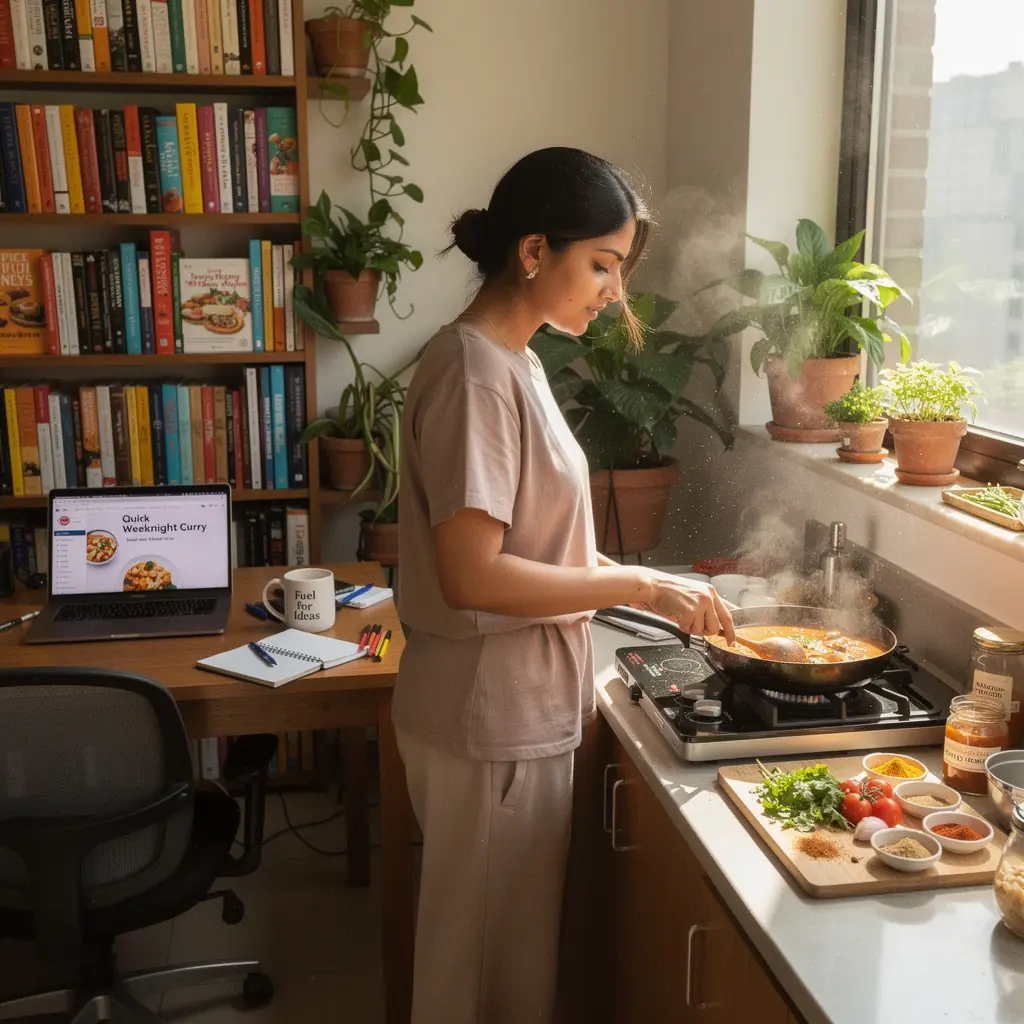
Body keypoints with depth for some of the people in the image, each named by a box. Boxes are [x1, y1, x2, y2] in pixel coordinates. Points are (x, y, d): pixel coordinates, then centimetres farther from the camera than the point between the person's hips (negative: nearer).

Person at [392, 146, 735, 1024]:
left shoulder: (509, 360, 9)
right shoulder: (475, 374, -21)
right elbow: (471, 575, -27)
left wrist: (613, 574, 3)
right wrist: (637, 586, -21)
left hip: (523, 706, 9)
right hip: (492, 719, -9)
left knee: (512, 943, 24)